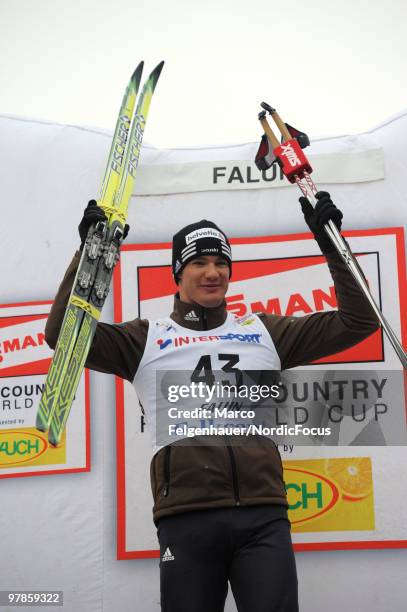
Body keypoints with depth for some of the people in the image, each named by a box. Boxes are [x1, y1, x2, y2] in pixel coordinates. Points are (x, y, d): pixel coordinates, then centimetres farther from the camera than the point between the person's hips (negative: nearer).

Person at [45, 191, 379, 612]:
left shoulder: (265, 332, 18)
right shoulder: (147, 340, 12)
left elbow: (356, 323, 18)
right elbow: (64, 334, 2)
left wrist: (331, 245, 10)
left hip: (263, 517, 1)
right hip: (186, 519, -1)